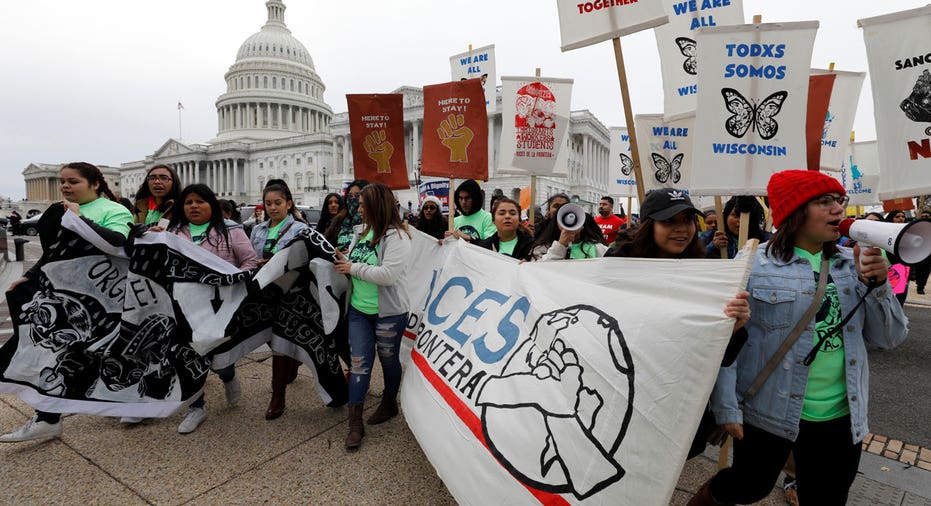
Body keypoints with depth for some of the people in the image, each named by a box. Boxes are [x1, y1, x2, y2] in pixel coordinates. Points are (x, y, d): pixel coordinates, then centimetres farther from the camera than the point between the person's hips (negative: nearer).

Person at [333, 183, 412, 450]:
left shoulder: (396, 236, -17)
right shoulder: (363, 231, 6)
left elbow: (388, 275, -28)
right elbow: (351, 262, 19)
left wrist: (354, 268, -19)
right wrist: (342, 262, -2)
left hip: (389, 313, -6)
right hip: (359, 310, 6)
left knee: (389, 360, 15)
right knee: (359, 363, 5)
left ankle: (389, 405, 39)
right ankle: (355, 423, 13)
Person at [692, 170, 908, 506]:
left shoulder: (853, 264, 3)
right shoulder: (753, 265, -13)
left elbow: (889, 338, 6)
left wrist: (877, 285, -11)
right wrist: (726, 407, -12)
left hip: (842, 417, 5)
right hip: (768, 412, -4)